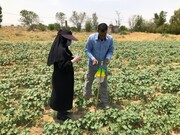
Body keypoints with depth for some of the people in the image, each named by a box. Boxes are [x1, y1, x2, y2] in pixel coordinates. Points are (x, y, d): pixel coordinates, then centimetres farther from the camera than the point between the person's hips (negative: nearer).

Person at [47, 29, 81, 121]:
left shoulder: (63, 48, 5)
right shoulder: (60, 50, -26)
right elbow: (63, 66, -28)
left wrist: (73, 59, 3)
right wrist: (73, 60, -22)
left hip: (63, 76, 10)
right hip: (61, 77, -10)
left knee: (64, 94, 22)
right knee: (61, 95, 6)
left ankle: (62, 111, 39)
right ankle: (60, 115, 25)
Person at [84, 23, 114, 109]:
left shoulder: (110, 39, -15)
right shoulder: (91, 38, -20)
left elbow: (111, 50, -4)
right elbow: (87, 50, -12)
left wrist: (108, 58, -25)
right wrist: (93, 58, -29)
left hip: (103, 65, 1)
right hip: (92, 65, -1)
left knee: (104, 84, 10)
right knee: (88, 82, 14)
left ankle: (105, 101, 25)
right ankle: (86, 99, 36)